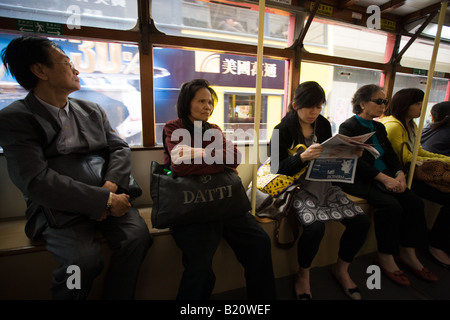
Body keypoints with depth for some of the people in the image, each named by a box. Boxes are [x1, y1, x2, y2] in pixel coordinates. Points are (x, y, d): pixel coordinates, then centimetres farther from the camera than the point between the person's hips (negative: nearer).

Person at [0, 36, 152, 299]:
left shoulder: (92, 110, 13)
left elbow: (120, 148, 5)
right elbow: (36, 181, -17)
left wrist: (110, 188, -14)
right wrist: (105, 199, -23)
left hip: (106, 196, 4)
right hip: (58, 209, -3)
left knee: (138, 235, -21)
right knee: (85, 259, -27)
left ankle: (116, 297, 4)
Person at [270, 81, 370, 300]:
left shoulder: (323, 125, 11)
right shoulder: (283, 129, -5)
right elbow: (277, 168, -12)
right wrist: (303, 156, -27)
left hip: (323, 183, 6)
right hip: (297, 186, -5)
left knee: (361, 221, -10)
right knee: (315, 226, -29)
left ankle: (341, 269, 19)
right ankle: (303, 276, 3)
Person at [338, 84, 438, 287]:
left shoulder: (379, 127, 17)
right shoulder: (348, 127, -7)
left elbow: (391, 155, 13)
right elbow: (355, 161, -17)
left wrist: (399, 174, -6)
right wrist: (384, 178, -23)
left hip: (385, 178, 8)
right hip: (358, 180, -7)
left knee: (414, 202, -10)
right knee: (391, 205, -25)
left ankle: (407, 253, 6)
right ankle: (385, 257, -7)